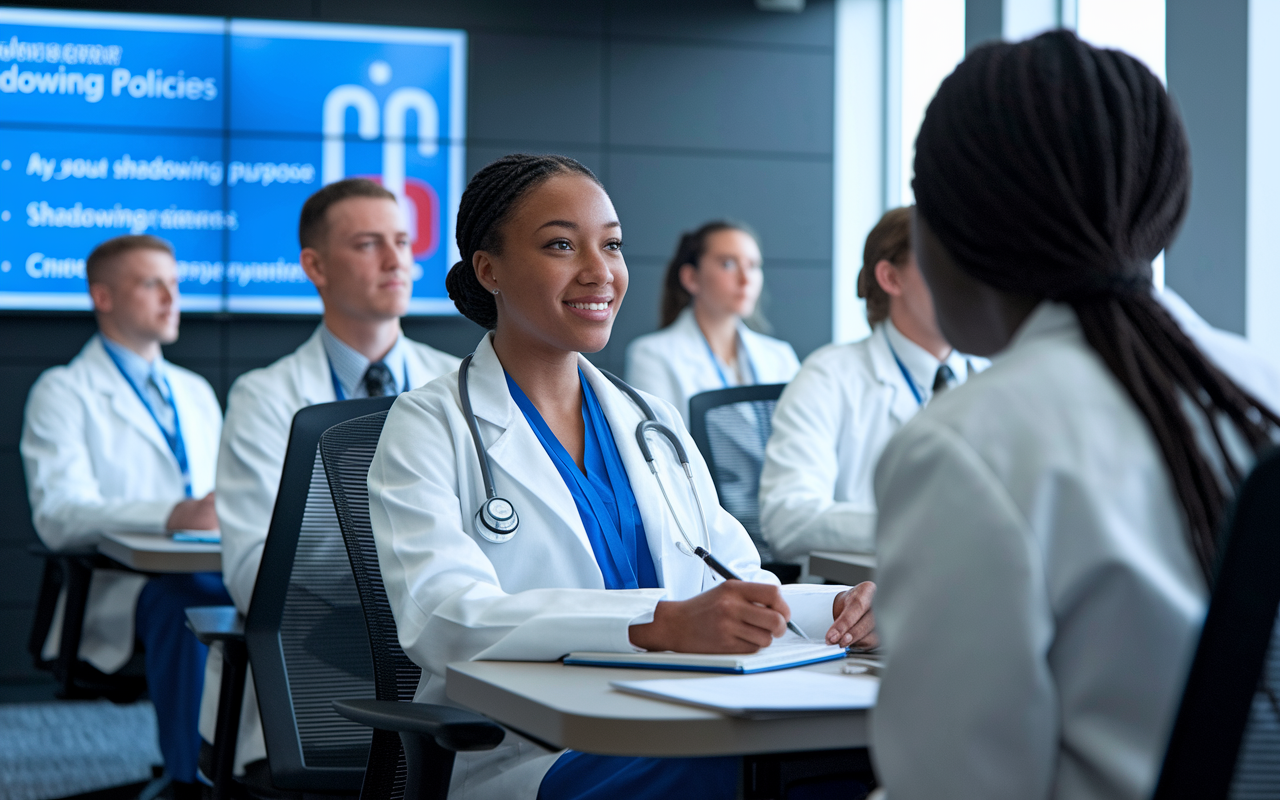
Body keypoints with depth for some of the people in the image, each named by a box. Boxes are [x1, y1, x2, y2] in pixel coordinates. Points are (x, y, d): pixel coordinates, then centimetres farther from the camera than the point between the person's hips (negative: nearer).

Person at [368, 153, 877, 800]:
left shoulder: (654, 424, 21)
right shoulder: (429, 427, 1)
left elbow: (734, 583, 15)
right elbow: (442, 619, -16)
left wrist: (841, 608, -10)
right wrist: (665, 623, -30)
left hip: (680, 734, 6)